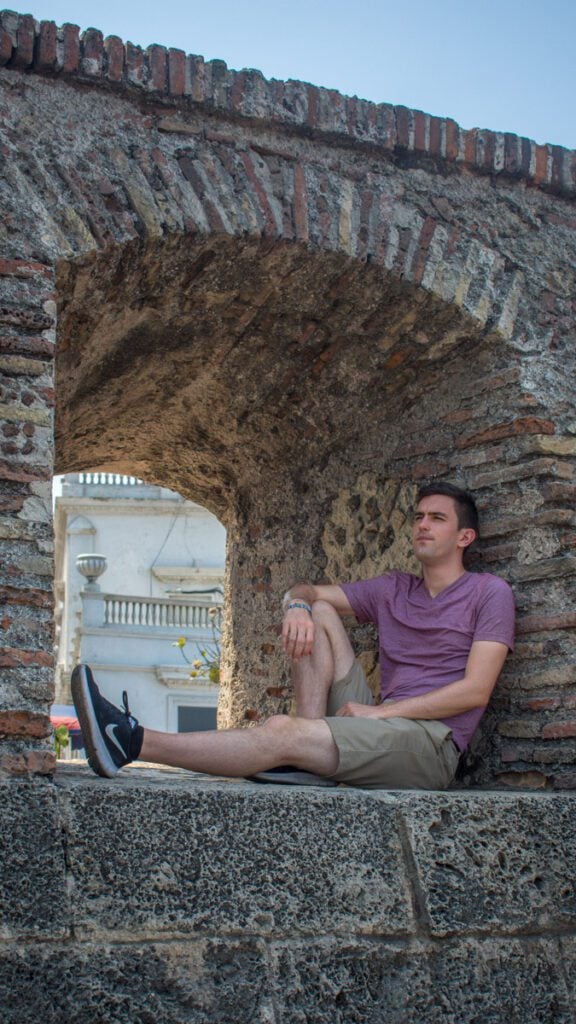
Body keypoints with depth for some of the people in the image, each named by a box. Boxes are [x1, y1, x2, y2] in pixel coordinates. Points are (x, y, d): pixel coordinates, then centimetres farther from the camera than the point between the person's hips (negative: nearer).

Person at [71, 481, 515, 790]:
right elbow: (304, 591, 20)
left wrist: (380, 712, -12)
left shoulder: (489, 593, 3)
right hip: (384, 725, 7)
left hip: (432, 740, -7)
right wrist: (298, 605, -7)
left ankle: (132, 742, -30)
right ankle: (310, 757, -16)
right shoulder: (394, 590, 21)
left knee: (281, 731, -27)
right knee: (318, 613, 0)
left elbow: (476, 690, -9)